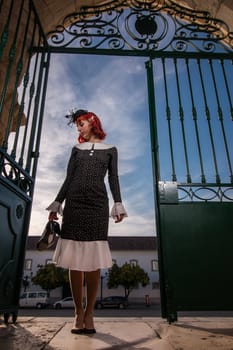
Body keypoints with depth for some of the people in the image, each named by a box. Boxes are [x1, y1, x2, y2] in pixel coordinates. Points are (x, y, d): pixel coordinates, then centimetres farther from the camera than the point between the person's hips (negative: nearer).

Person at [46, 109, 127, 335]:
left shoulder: (110, 150, 15)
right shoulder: (77, 149, 19)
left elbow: (113, 179, 8)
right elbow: (68, 179, 14)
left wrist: (118, 205, -3)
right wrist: (57, 204, 6)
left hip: (97, 204, -1)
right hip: (74, 203, 2)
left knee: (93, 261, -4)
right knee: (74, 260, -1)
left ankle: (89, 313, 5)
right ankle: (78, 312, 9)